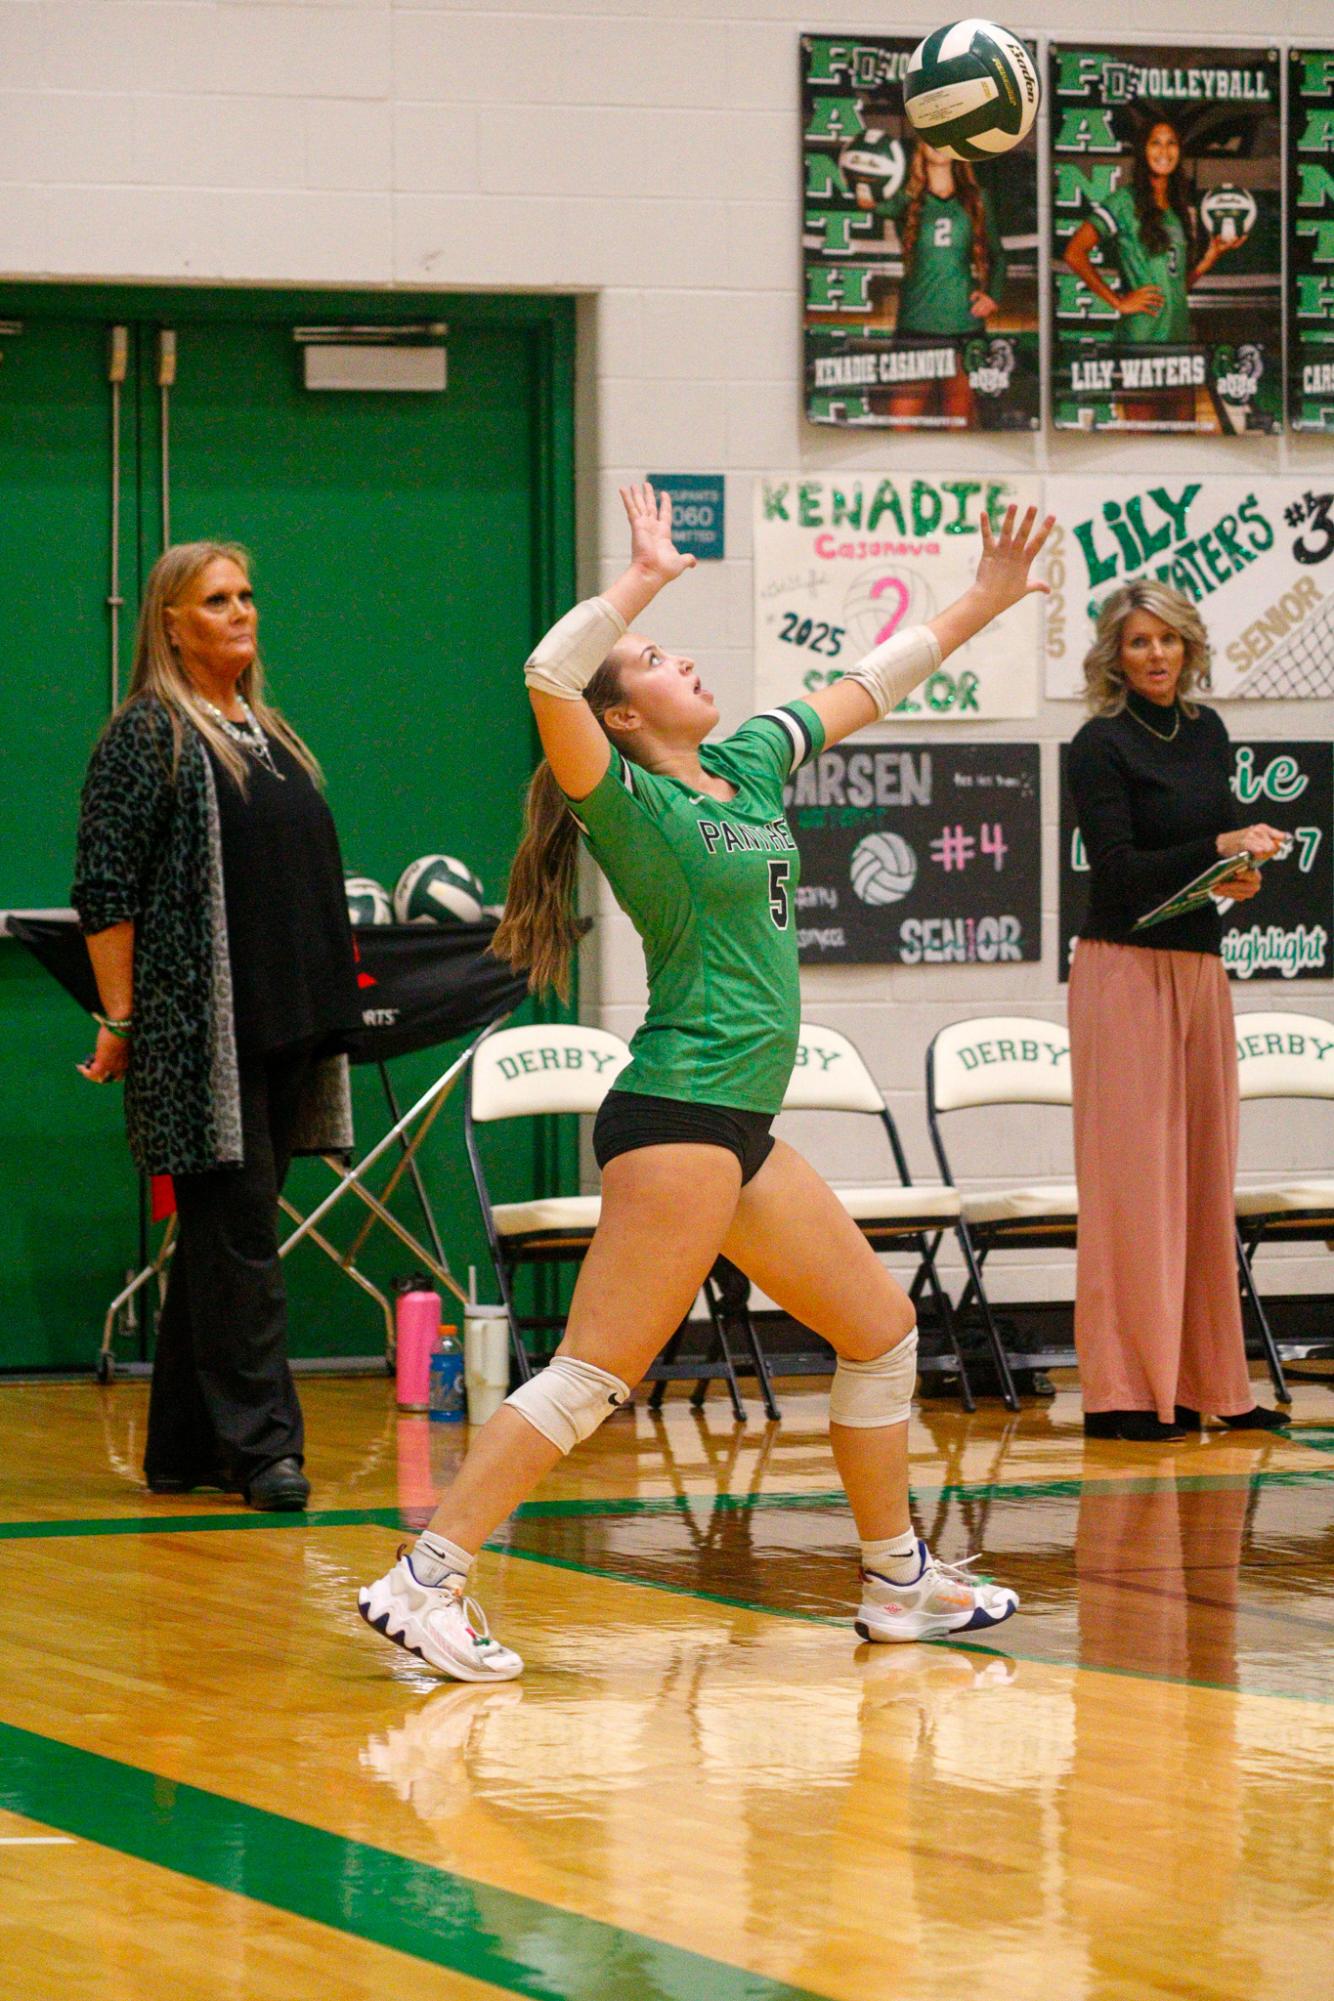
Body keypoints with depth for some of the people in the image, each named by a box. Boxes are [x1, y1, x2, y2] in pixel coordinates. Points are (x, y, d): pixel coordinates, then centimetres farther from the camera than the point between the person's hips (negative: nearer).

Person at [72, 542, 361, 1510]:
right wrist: (120, 1021, -13)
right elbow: (107, 891, -8)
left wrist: (326, 1008, 21)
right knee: (236, 1230, -9)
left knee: (224, 1236, 9)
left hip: (286, 1026, 7)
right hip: (200, 1028, -7)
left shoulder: (273, 736, 19)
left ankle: (185, 1448, 14)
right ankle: (260, 1441, -7)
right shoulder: (147, 735, -4)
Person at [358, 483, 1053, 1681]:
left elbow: (868, 687, 26)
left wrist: (983, 603, 26)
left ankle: (899, 1583, 26)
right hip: (678, 1117, -9)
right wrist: (646, 579, -19)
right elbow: (551, 679, -26)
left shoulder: (752, 763, 14)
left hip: (741, 1129, 9)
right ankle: (426, 1581, -11)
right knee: (595, 1376, -12)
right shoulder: (630, 803, -8)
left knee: (881, 1328, 15)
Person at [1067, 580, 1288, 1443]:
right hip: (1126, 969, -7)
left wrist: (1242, 871, -3)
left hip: (1201, 967, 7)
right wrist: (1217, 849, -22)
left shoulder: (1206, 731, 12)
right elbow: (1119, 869, -14)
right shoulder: (1101, 744, -7)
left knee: (1205, 1171, 8)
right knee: (1133, 1175, -7)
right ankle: (1126, 1392, -5)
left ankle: (1205, 1380, 13)